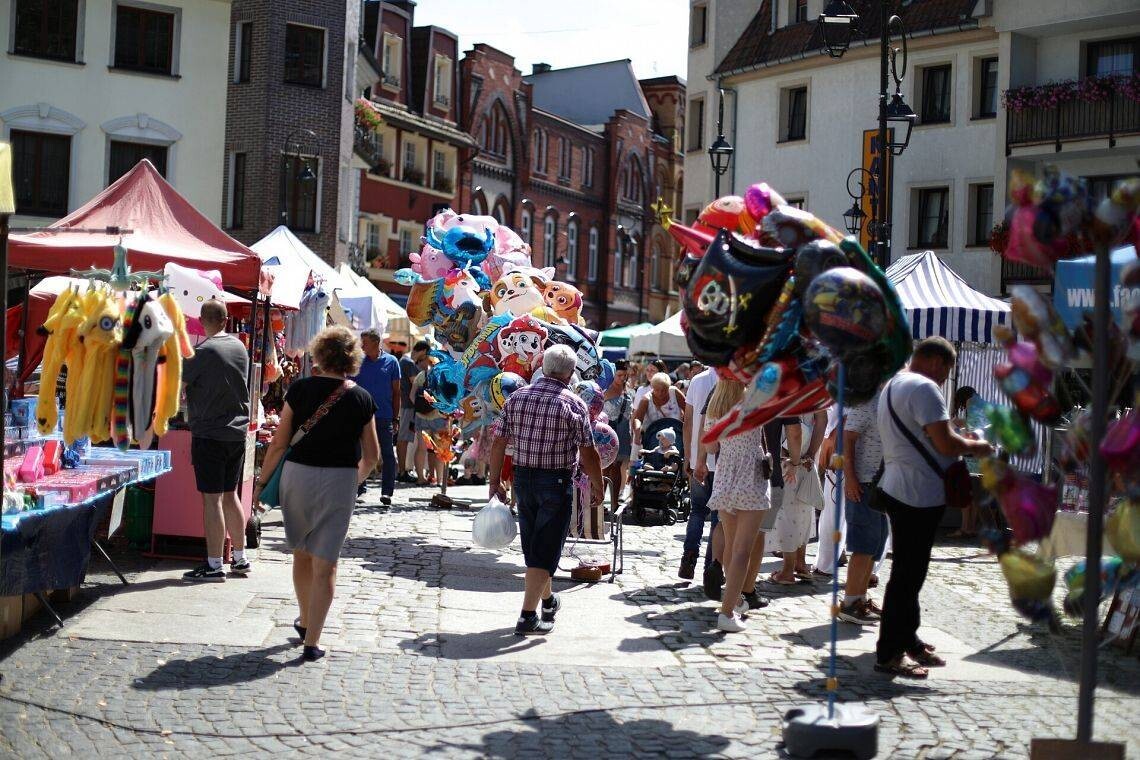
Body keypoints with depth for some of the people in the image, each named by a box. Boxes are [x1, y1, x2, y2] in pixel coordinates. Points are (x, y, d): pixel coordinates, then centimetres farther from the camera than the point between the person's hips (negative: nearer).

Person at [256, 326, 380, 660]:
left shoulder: (300, 389, -3)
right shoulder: (362, 399, -1)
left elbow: (279, 443, -3)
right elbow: (371, 456, 4)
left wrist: (262, 482, 7)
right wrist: (356, 479, 23)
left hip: (298, 474, 1)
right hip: (339, 482, -1)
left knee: (301, 554, 21)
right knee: (325, 564, 3)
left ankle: (305, 621, 39)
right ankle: (312, 641, 0)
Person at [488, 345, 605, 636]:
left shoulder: (517, 397, 2)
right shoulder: (573, 404, -11)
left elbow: (498, 442, 3)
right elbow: (588, 453, -11)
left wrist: (494, 480, 10)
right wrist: (597, 486, 1)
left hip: (523, 479, 5)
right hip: (557, 482, -5)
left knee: (532, 545, 19)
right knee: (545, 549, 0)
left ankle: (548, 600, 38)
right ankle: (528, 616, -5)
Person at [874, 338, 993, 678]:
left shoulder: (892, 385, 18)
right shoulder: (924, 388, -15)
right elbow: (946, 444, -21)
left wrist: (961, 442, 19)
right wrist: (977, 446, -3)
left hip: (899, 489, 11)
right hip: (920, 494, -11)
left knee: (909, 572, 18)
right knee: (908, 576, -6)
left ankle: (907, 640, 28)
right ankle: (889, 653, -3)